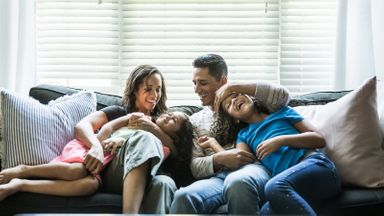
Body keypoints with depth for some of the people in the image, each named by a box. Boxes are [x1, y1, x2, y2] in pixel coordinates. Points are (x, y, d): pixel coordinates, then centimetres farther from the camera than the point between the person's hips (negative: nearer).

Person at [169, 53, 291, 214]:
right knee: (183, 198, -34)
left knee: (237, 183, -41)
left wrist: (234, 87, -2)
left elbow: (282, 97, -1)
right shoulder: (195, 120, 23)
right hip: (216, 176, 2)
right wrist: (219, 159, -9)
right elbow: (195, 166, 14)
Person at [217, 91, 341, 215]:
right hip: (291, 188, 2)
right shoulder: (244, 134, 28)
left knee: (274, 187, -36)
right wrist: (213, 143, 12)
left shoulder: (282, 111, 22)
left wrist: (281, 140, 1)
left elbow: (319, 139, 12)